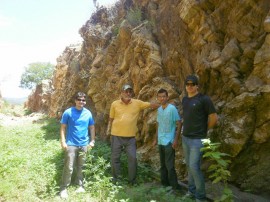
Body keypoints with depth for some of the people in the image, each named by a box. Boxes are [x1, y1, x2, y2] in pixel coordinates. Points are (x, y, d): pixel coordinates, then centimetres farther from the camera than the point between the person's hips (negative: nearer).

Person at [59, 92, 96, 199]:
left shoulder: (88, 113, 3)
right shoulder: (68, 112, -7)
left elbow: (92, 127, 11)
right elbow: (63, 127, -4)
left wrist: (92, 140, 7)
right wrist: (63, 141, -11)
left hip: (84, 144, 3)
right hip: (71, 144, -3)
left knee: (81, 167, 14)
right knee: (69, 167, -3)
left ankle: (80, 185, 28)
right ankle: (63, 188, 11)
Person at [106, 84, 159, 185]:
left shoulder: (137, 103, 0)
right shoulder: (115, 104, 0)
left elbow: (151, 105, 0)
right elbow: (111, 119, 6)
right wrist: (108, 131, 5)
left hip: (130, 137, 0)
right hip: (116, 135, 0)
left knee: (132, 158, 3)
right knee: (115, 158, 9)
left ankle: (132, 180, 20)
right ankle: (116, 179, 26)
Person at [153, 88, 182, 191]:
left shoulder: (172, 108, -12)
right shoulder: (159, 109, 8)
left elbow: (179, 124, -12)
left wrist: (176, 139, -16)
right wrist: (156, 139, 16)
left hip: (169, 141, -7)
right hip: (161, 141, 7)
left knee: (169, 165, -3)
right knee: (163, 164, 16)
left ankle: (174, 185, 10)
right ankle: (164, 182, 29)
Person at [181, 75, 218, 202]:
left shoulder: (204, 99, -13)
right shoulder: (184, 99, 9)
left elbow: (214, 119, -10)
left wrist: (203, 130, 1)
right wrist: (186, 131, 13)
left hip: (197, 139, -7)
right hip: (185, 138, 7)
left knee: (194, 167, -8)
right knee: (189, 166, 15)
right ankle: (192, 190, 29)